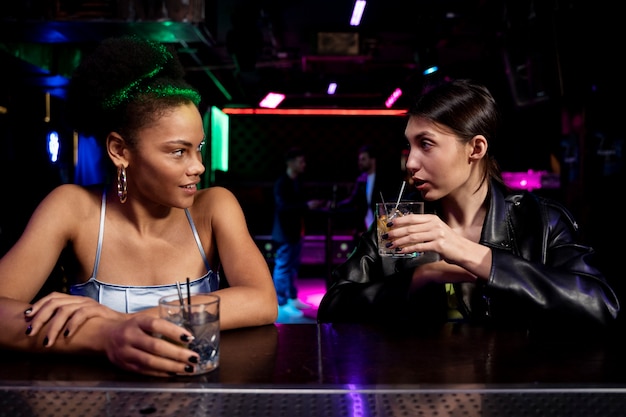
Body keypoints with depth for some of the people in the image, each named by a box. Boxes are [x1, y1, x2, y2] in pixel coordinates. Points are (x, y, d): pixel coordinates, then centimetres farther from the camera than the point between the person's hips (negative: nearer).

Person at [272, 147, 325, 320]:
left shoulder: (297, 180, 9)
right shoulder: (281, 183, -17)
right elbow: (283, 207, -26)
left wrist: (315, 204, 5)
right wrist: (307, 206, -28)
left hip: (295, 230, 9)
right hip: (285, 232, -9)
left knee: (293, 266, 16)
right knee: (283, 267, -2)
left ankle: (292, 299, 28)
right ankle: (282, 305, 6)